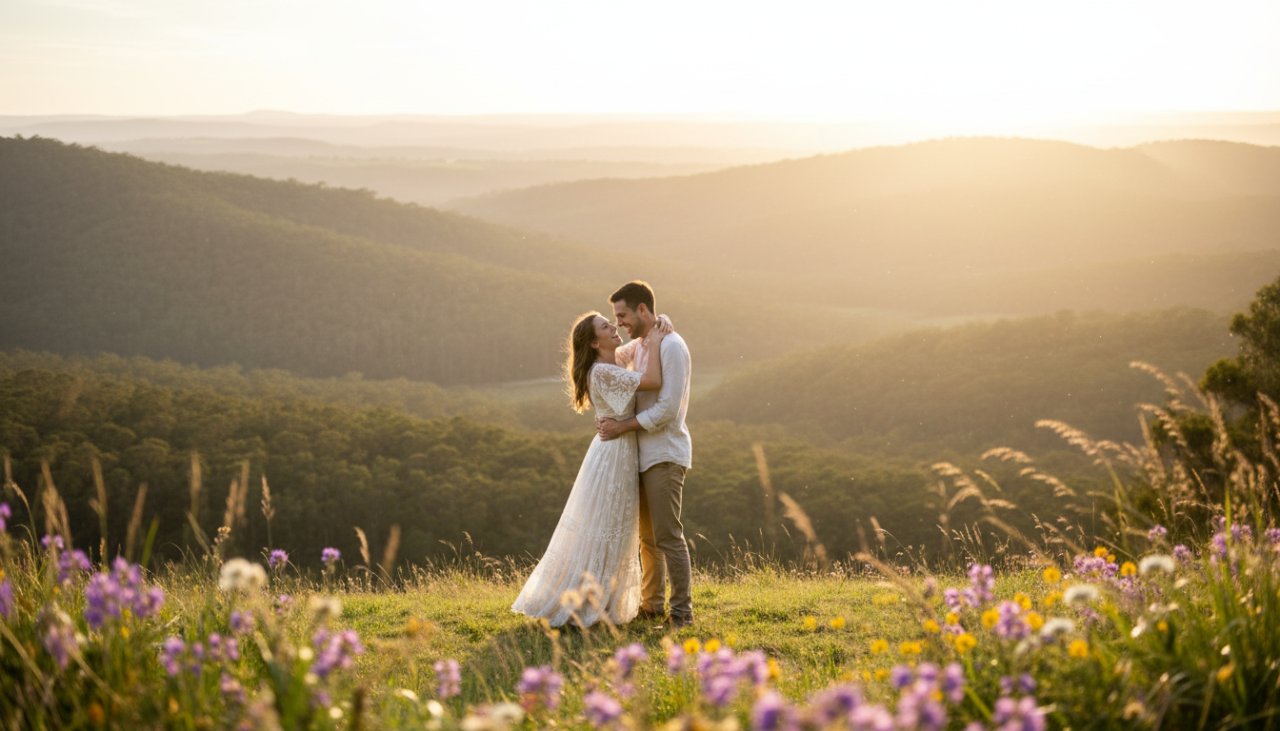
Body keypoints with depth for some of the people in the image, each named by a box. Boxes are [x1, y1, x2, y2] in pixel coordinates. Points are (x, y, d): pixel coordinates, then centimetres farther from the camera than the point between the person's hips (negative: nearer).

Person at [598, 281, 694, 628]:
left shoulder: (671, 347, -14)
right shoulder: (637, 346, 13)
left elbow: (667, 409, -21)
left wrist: (623, 426, -17)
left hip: (664, 454, -9)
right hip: (644, 453, 9)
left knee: (668, 536, -8)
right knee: (647, 535, 14)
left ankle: (682, 611, -3)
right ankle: (651, 604, 23)